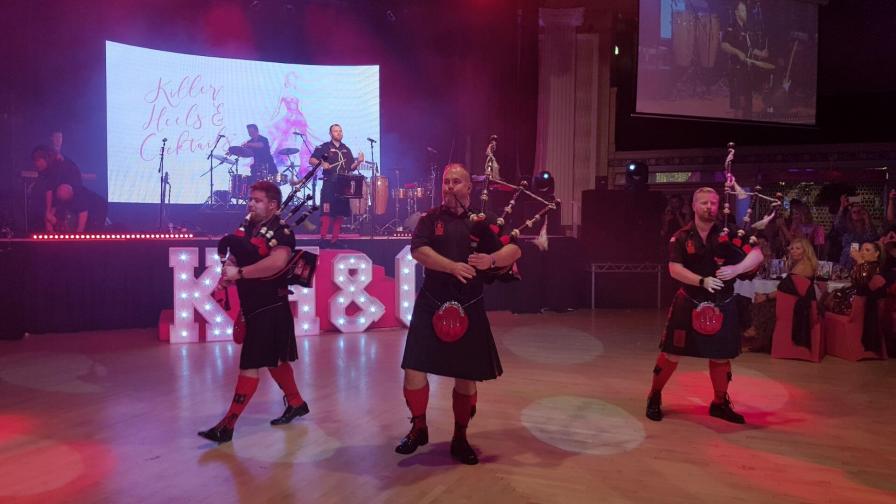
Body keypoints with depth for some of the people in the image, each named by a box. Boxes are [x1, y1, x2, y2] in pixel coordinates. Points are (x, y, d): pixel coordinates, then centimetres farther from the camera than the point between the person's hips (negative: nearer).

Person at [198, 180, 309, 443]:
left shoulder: (281, 231, -14)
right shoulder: (248, 226, 10)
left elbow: (277, 261, -32)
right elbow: (235, 255, 15)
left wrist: (239, 273, -26)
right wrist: (227, 272, -7)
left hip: (269, 308, -9)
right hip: (252, 305, 9)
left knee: (250, 365, -5)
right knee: (273, 360, 19)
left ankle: (228, 425, 0)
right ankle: (296, 403, 35)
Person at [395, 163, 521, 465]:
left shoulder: (483, 220, 5)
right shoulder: (431, 218, 3)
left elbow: (515, 250, -3)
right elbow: (418, 250, -13)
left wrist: (492, 259, -25)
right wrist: (453, 266, -26)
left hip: (469, 309, 1)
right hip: (431, 306, 0)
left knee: (466, 377, 7)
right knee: (413, 370, -3)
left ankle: (460, 438, 26)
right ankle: (418, 428, 22)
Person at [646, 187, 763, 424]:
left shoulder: (728, 233, -2)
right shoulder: (681, 238, -6)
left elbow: (757, 255, -10)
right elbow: (675, 270, -16)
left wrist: (736, 269, -29)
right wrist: (702, 281, -31)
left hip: (721, 306, 2)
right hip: (689, 304, -2)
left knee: (720, 355, 12)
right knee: (671, 352, 2)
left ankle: (720, 403, 30)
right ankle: (654, 397, 19)